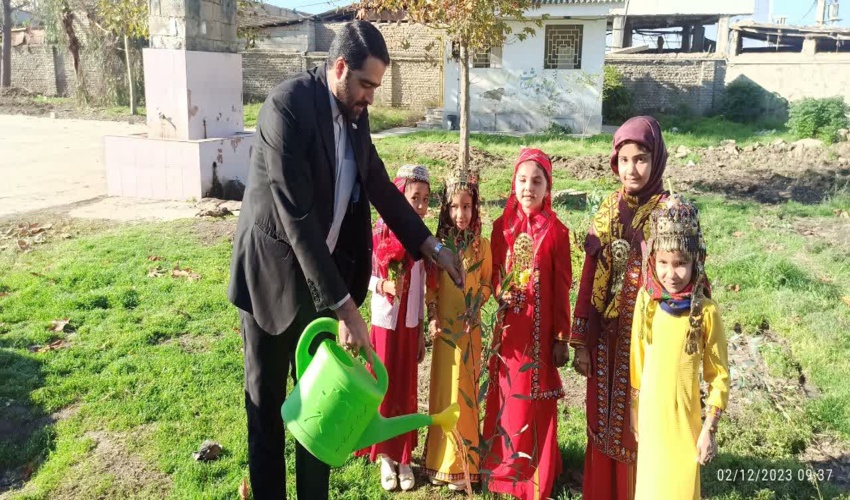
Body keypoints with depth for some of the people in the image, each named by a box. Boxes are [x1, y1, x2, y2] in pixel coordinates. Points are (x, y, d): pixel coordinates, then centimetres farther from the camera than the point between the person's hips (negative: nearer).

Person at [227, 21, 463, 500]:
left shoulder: (355, 113, 1)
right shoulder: (288, 106, -22)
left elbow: (380, 187, 11)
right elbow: (296, 215, -27)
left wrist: (433, 247, 5)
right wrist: (344, 305, -28)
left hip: (323, 271, 6)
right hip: (273, 272, -6)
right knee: (267, 399, 10)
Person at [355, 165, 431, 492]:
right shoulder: (380, 234, -13)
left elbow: (421, 287, 6)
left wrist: (421, 331, 8)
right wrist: (384, 286, -27)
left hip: (410, 325, 3)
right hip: (385, 322, -3)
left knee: (407, 390, 11)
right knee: (383, 388, 7)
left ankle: (404, 457, 24)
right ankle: (386, 456, 22)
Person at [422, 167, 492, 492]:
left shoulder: (482, 245, 0)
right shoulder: (438, 243, 3)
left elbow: (487, 283, 4)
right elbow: (431, 284, 4)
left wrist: (473, 309, -11)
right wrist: (432, 318, -6)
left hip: (469, 328, -1)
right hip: (443, 327, 1)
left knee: (465, 391, 3)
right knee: (443, 390, 7)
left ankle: (463, 463, 13)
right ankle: (442, 461, 18)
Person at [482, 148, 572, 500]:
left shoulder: (556, 231, -6)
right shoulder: (502, 226, 2)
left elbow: (562, 289, -4)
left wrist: (561, 338, -4)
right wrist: (502, 294, -10)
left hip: (541, 330, -3)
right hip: (509, 328, 3)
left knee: (537, 400, 7)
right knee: (505, 397, 12)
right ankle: (502, 466, 28)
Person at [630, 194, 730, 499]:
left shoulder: (705, 311, -15)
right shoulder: (646, 301, -7)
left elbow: (719, 376, -7)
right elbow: (636, 362, 3)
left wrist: (709, 429, -6)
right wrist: (634, 413, 8)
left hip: (685, 422, -2)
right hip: (650, 418, 3)